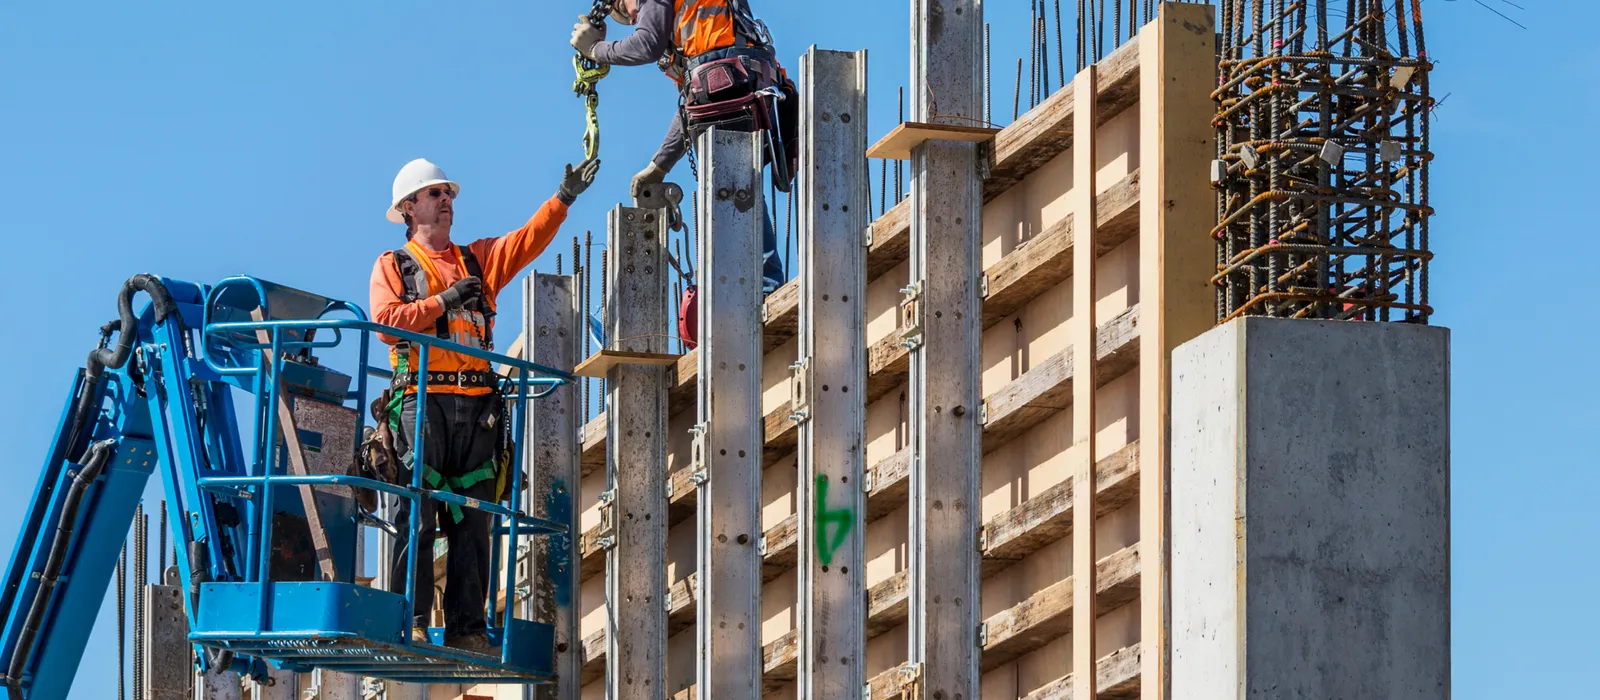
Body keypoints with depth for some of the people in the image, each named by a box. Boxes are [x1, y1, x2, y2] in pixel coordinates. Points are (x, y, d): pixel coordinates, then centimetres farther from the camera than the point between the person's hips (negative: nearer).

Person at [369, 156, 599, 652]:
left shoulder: (479, 258, 23)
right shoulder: (393, 265, 12)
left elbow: (528, 239, 9)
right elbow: (386, 321, -4)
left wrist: (564, 198, -3)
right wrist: (444, 300, -7)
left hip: (476, 405, 4)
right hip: (422, 400, -4)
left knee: (472, 522, 0)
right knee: (417, 517, -11)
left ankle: (466, 627, -1)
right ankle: (410, 623, -15)